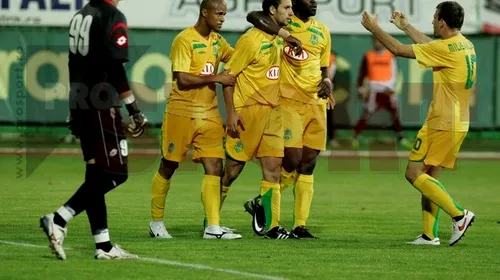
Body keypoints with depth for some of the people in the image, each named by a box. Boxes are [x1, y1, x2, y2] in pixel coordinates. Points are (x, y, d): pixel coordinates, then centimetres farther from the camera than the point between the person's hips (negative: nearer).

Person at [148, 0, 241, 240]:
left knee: (214, 167, -5)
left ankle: (213, 227, -8)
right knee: (168, 166, 6)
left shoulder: (217, 40, 10)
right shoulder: (184, 40, -13)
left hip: (209, 114, 6)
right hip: (181, 112, -6)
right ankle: (156, 222, 19)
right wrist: (215, 78, -17)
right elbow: (182, 79, -19)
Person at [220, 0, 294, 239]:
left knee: (273, 167, -1)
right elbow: (229, 74, -12)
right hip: (247, 110, -7)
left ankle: (271, 226, -1)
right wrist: (231, 113, -17)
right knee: (232, 170, 1)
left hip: (272, 111, 7)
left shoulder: (279, 38, 9)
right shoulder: (250, 40, -13)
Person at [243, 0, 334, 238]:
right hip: (289, 102, -5)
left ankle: (300, 225, 9)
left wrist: (327, 81, 0)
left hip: (316, 103, 6)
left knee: (308, 165, 4)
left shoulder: (322, 31, 15)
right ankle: (260, 204, 11)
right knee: (292, 161, -12)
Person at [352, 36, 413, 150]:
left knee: (395, 114, 2)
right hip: (374, 90, -1)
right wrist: (360, 88, 2)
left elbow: (394, 73, 2)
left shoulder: (390, 55, 5)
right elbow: (362, 73, 8)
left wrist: (390, 87, -10)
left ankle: (401, 138, 10)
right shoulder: (368, 56, 5)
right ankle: (356, 138, -1)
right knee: (366, 115, -8)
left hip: (387, 90, 1)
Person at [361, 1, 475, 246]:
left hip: (442, 123, -9)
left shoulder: (446, 48, -18)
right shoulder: (465, 46, 9)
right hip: (459, 123, 9)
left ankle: (459, 215, -12)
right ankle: (429, 235, 11)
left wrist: (374, 28, 0)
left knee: (414, 174, -5)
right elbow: (430, 46, 30)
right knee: (429, 177, 13)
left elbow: (398, 50, -13)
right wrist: (406, 27, 38)